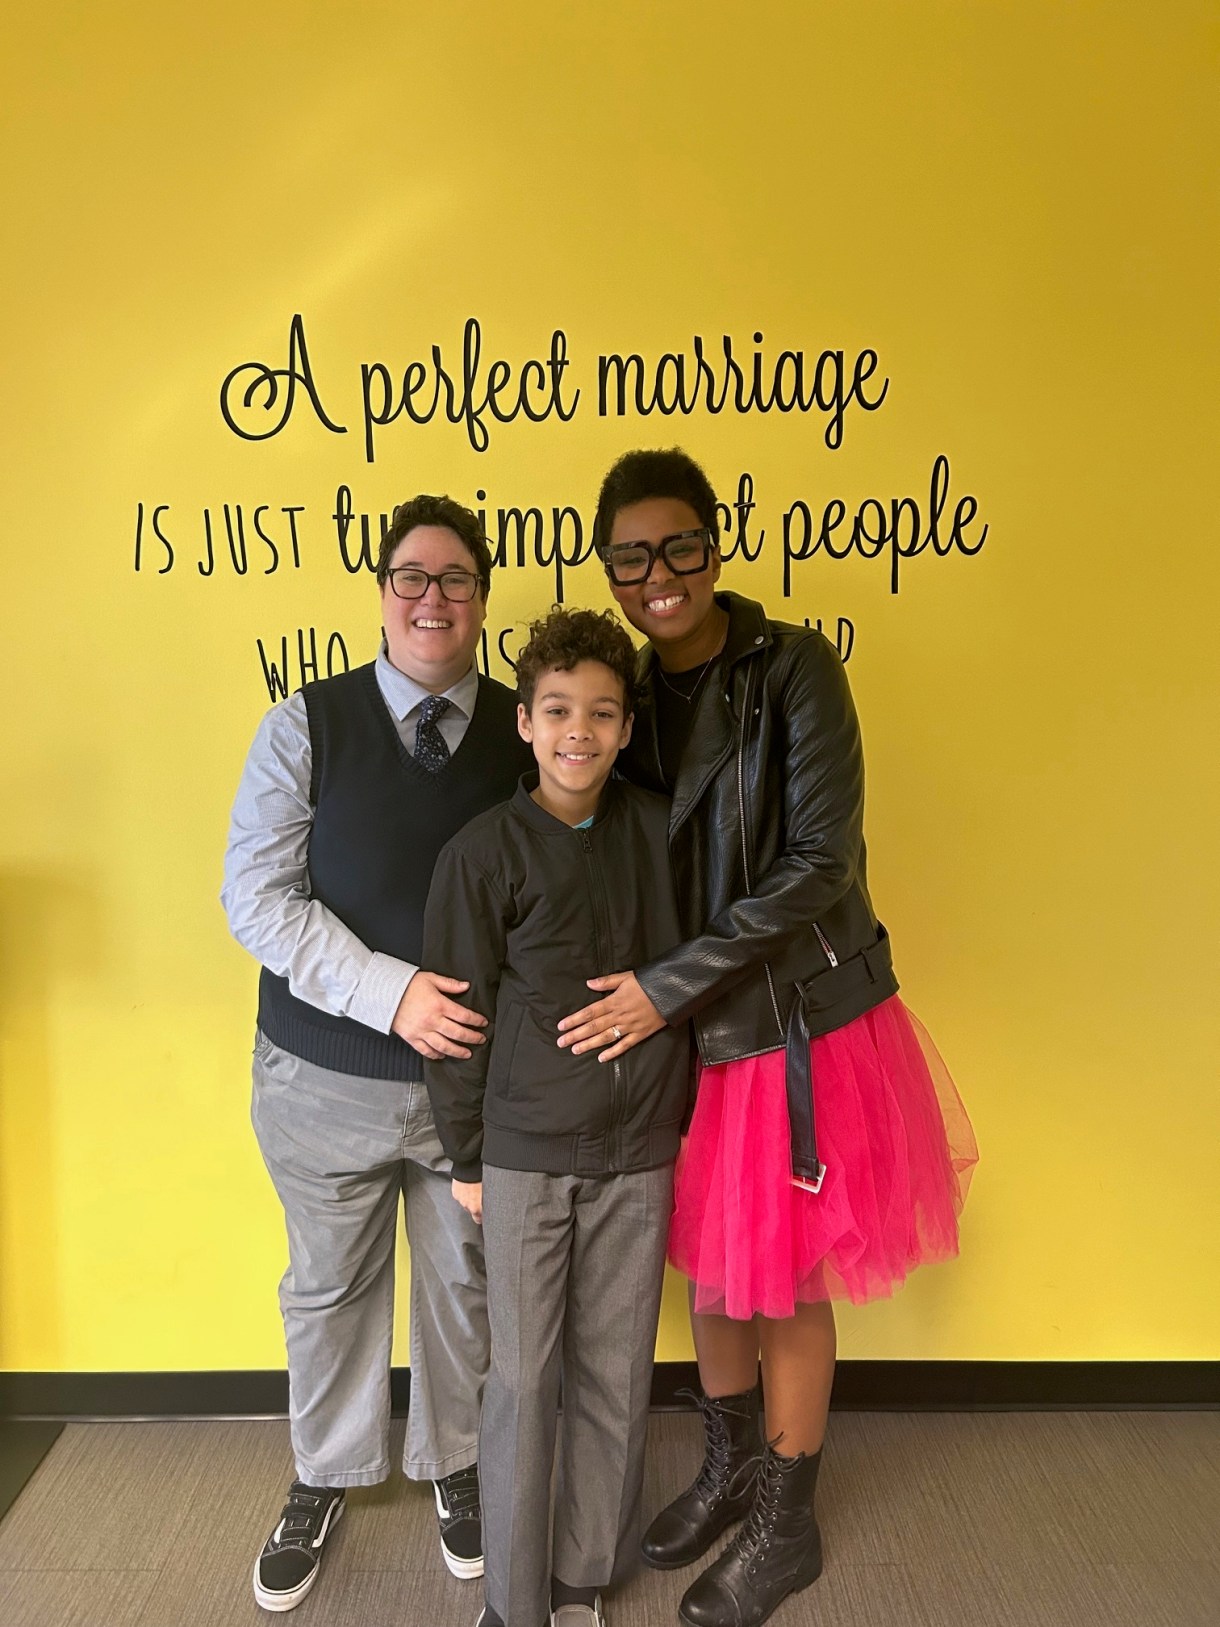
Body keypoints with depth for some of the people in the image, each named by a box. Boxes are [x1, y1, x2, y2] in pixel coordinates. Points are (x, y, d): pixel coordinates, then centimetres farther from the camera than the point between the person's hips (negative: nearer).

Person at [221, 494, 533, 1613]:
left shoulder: (526, 732, -4)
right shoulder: (307, 726, -8)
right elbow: (258, 896, -12)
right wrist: (390, 993, -21)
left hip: (476, 1072, 1)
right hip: (328, 1073, 0)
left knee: (465, 1282, 19)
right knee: (330, 1287, 19)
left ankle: (455, 1462, 47)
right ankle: (325, 1479, 47)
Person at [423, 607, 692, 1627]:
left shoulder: (659, 829, -2)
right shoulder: (485, 852, -9)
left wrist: (678, 1115, 9)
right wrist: (465, 1157, 1)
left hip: (639, 1153, 3)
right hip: (524, 1153, -2)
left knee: (616, 1377, 13)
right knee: (523, 1380, 7)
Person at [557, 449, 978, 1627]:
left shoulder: (793, 668, -15)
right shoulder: (633, 695, 2)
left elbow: (819, 864, -20)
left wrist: (669, 986, -21)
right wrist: (646, 999, -5)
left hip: (800, 1024, -5)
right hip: (690, 1034, 5)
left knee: (784, 1287, 12)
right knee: (708, 1267, 20)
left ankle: (786, 1527, 37)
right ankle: (727, 1469, 47)